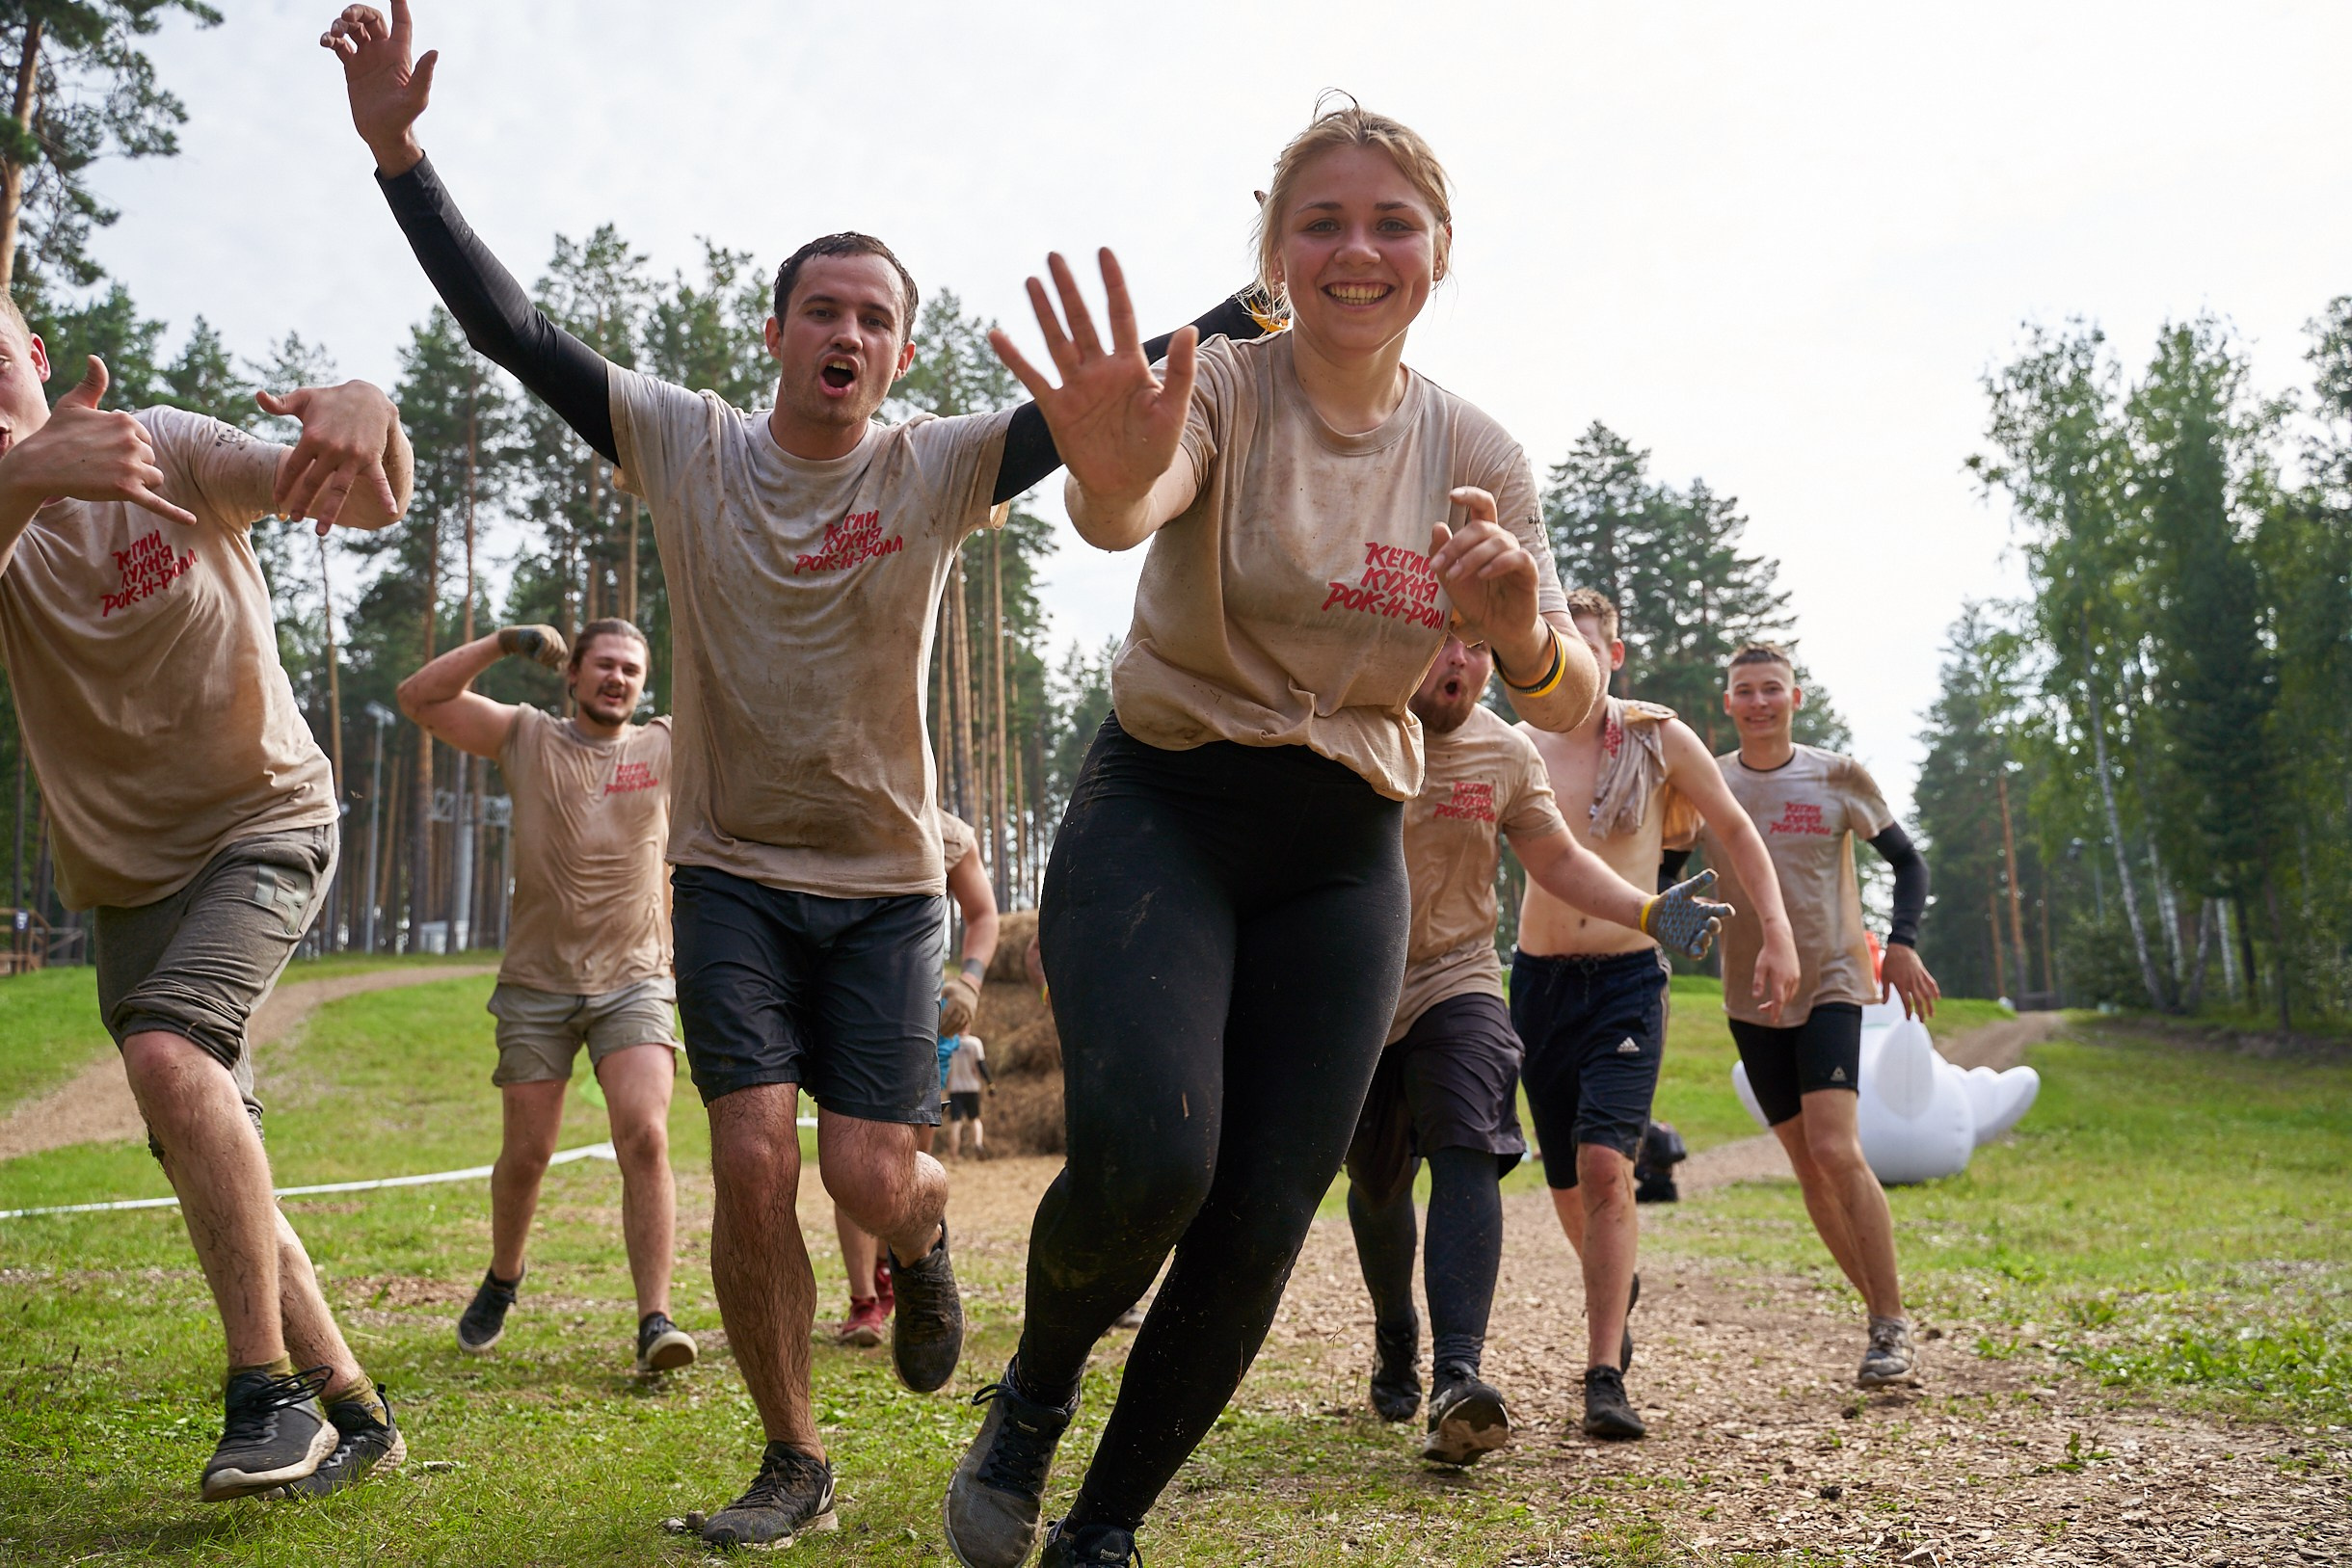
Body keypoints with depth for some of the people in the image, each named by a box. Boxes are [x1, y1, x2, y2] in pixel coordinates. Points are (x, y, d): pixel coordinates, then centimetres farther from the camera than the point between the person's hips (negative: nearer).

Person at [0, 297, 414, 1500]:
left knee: (168, 1050, -30)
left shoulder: (170, 453, -10)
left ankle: (269, 1393, -22)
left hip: (264, 825, -4)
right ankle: (349, 1410, 19)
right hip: (128, 875, 5)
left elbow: (374, 503, -22)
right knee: (213, 1172, 5)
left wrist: (368, 408, -44)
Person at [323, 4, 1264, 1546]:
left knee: (874, 1180, -5)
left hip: (885, 881, 0)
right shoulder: (686, 444, -4)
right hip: (730, 869, 1)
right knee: (755, 1162, -9)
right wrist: (399, 153, -15)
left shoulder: (941, 465, -7)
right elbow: (514, 328, -7)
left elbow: (1105, 400, -16)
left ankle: (922, 1247, 36)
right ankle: (795, 1463, 12)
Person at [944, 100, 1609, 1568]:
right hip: (1163, 804, -3)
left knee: (1260, 1227, -1)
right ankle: (1036, 1389, 10)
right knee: (1147, 1161, -25)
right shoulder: (1218, 383, -9)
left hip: (1343, 852, 4)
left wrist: (1524, 633, -30)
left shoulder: (1476, 452, 2)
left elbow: (1570, 701, -6)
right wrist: (1114, 477, -58)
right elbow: (1137, 501, -33)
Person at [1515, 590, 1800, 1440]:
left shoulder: (1660, 739, 0)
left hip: (1628, 979, -2)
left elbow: (1736, 832, 8)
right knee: (1566, 1180, 12)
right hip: (1539, 980, 2)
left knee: (1606, 1164, -19)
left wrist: (1776, 935, -1)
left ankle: (1605, 1376, -15)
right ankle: (1616, 1286, 44)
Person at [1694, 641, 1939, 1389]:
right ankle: (1884, 1317, 18)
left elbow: (1908, 860, 7)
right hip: (1751, 996, 3)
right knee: (1810, 1168, 5)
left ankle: (1893, 1326, -7)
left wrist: (1902, 944, -7)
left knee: (1836, 1151, -18)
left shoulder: (1839, 778, -2)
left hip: (1831, 983, -3)